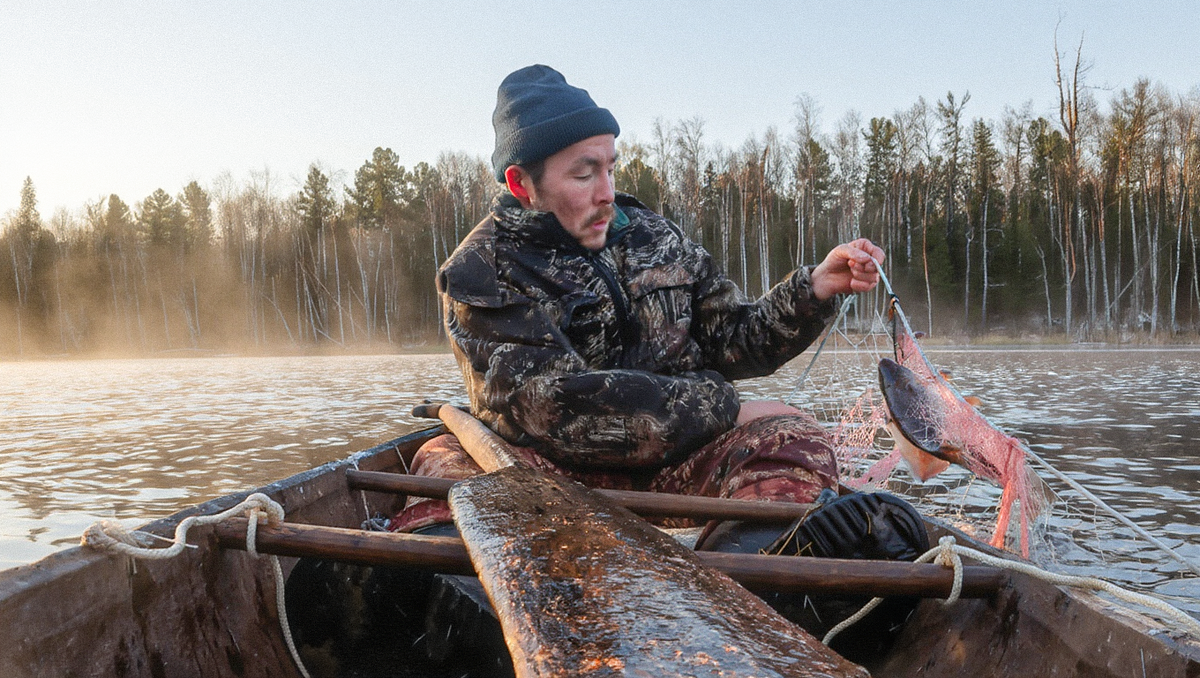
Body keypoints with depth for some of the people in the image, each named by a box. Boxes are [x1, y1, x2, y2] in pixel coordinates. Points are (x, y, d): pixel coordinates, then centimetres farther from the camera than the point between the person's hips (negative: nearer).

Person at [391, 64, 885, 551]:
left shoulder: (653, 237, 10)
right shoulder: (479, 277, -7)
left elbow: (730, 343, 12)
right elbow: (556, 407, -21)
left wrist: (816, 287, -6)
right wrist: (723, 406, -18)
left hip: (676, 461, 4)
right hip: (556, 473, -4)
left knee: (792, 438, -23)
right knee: (449, 462, -30)